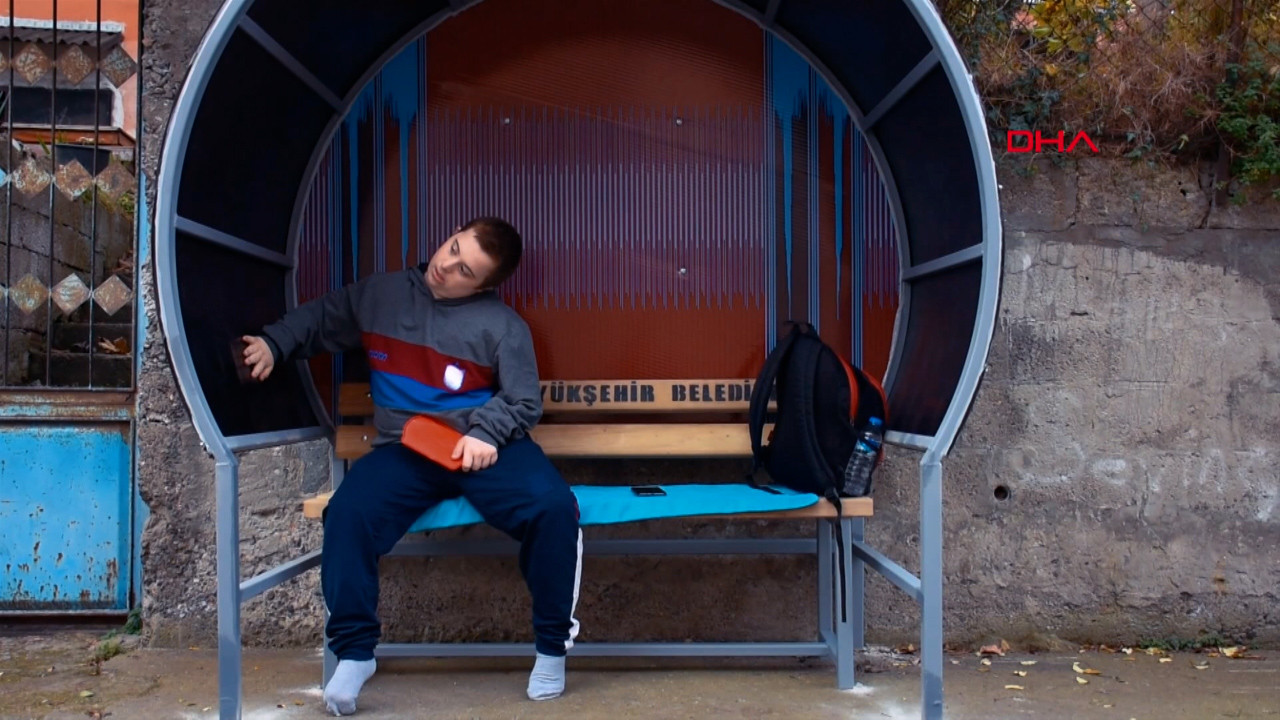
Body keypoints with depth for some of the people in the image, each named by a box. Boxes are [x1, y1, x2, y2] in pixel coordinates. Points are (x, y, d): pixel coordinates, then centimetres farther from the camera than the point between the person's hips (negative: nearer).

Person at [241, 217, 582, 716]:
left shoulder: (503, 325, -1)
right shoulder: (377, 295, 6)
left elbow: (524, 403, 2)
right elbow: (320, 321, 19)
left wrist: (487, 433, -17)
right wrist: (274, 343, 1)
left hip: (485, 446, -1)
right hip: (404, 450, 2)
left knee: (554, 507, -29)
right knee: (348, 514, -28)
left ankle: (552, 645, -7)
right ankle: (354, 652, -8)